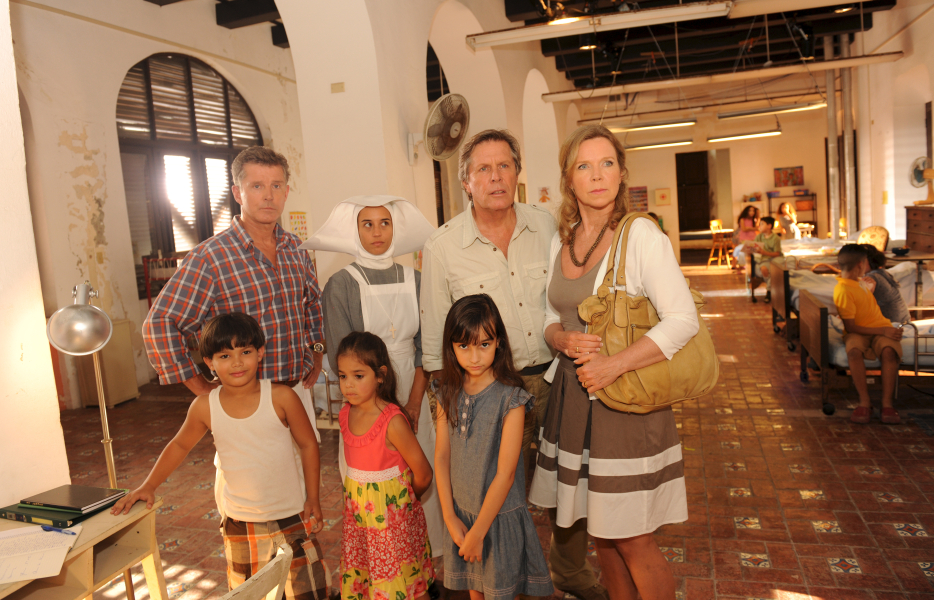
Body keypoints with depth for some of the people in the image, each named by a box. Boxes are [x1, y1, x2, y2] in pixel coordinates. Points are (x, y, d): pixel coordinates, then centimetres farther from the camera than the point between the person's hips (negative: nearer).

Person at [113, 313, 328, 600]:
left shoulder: (281, 397, -15)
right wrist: (148, 486, 7)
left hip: (292, 517, -2)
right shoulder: (205, 407, -8)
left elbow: (308, 445, -5)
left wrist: (312, 498, -4)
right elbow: (179, 447, 10)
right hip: (240, 523, 2)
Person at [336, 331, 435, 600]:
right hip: (357, 513, 6)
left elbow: (422, 475, -15)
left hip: (392, 515, -6)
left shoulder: (393, 421, -24)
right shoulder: (345, 414, -4)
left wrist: (399, 498, 3)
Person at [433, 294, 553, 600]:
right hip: (461, 513, 5)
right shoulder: (448, 395, -4)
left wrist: (478, 532, -14)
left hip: (501, 515, -4)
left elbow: (505, 474, -19)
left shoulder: (511, 399, -20)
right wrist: (450, 518, -5)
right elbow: (441, 457, -1)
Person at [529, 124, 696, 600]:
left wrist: (614, 365, -23)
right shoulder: (560, 242, 9)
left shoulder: (640, 234, -10)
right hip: (573, 399, 6)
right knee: (601, 533, 17)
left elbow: (683, 320, -16)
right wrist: (563, 339, -7)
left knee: (633, 542, 4)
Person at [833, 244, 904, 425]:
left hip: (881, 329, 6)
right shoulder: (844, 291, -16)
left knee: (889, 351, -29)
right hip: (858, 333, -6)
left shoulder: (855, 280, 11)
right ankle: (865, 402, -29)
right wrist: (884, 331, -19)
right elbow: (851, 328, -16)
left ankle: (887, 403, -27)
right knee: (854, 351, -40)